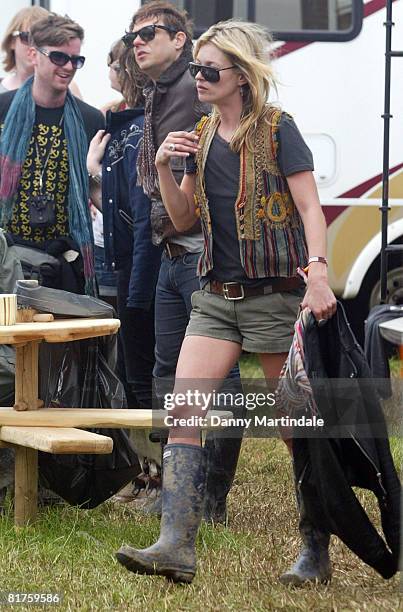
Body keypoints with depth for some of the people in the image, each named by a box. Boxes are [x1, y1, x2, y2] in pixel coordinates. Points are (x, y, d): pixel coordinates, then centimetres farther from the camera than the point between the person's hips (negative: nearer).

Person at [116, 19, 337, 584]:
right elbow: (184, 220, 16)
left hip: (273, 296, -6)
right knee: (183, 411, -9)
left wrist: (318, 275, -27)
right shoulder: (202, 136, 12)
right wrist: (164, 169, -2)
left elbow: (310, 208, -12)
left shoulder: (276, 129, -7)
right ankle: (177, 547, -14)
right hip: (217, 298, 6)